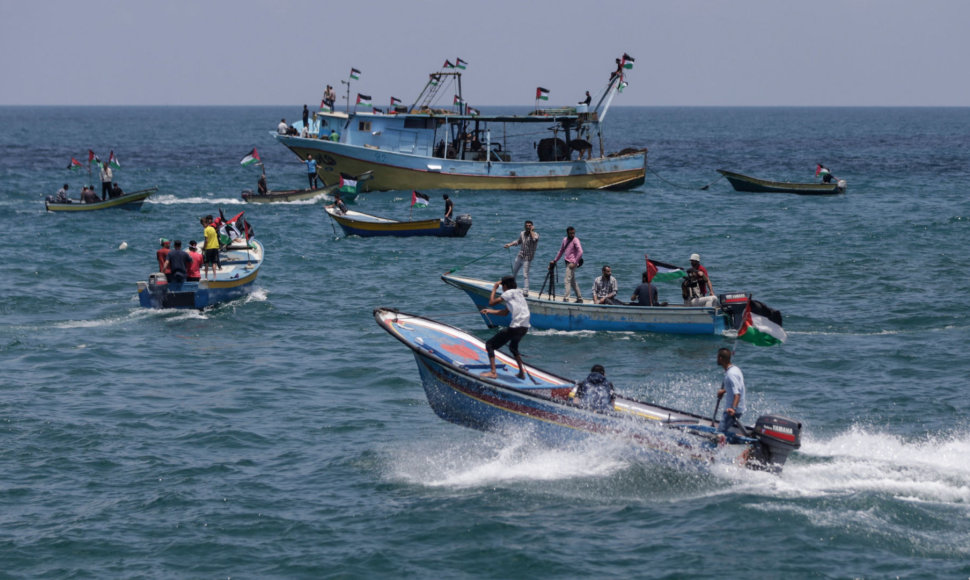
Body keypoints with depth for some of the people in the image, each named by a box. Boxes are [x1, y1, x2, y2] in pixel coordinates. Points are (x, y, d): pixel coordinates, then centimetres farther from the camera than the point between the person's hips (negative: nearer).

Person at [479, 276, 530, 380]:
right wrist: (490, 311, 35)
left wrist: (494, 288, 10)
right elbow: (505, 312, 29)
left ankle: (493, 372, -9)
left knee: (489, 344, 0)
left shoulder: (509, 293, -4)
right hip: (525, 327, 9)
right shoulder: (518, 293, 22)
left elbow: (491, 302, -4)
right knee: (513, 347, 36)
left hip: (515, 327, -9)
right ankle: (522, 372, 34)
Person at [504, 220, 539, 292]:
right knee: (514, 271, 20)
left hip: (527, 258, -6)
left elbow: (534, 239, -33)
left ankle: (525, 291, -12)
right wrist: (510, 244, 13)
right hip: (520, 256, 6)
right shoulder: (522, 233, 8)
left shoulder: (535, 234, -9)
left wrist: (531, 231, -21)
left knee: (525, 275, -14)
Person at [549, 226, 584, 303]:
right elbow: (561, 251, 23)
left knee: (568, 281, -14)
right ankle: (579, 299, 20)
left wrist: (574, 263, -22)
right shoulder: (565, 240, 13)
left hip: (572, 263, -8)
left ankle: (566, 299, -18)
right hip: (568, 262, 8)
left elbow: (580, 252, -20)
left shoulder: (575, 240, -10)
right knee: (573, 282, 13)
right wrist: (554, 260, 21)